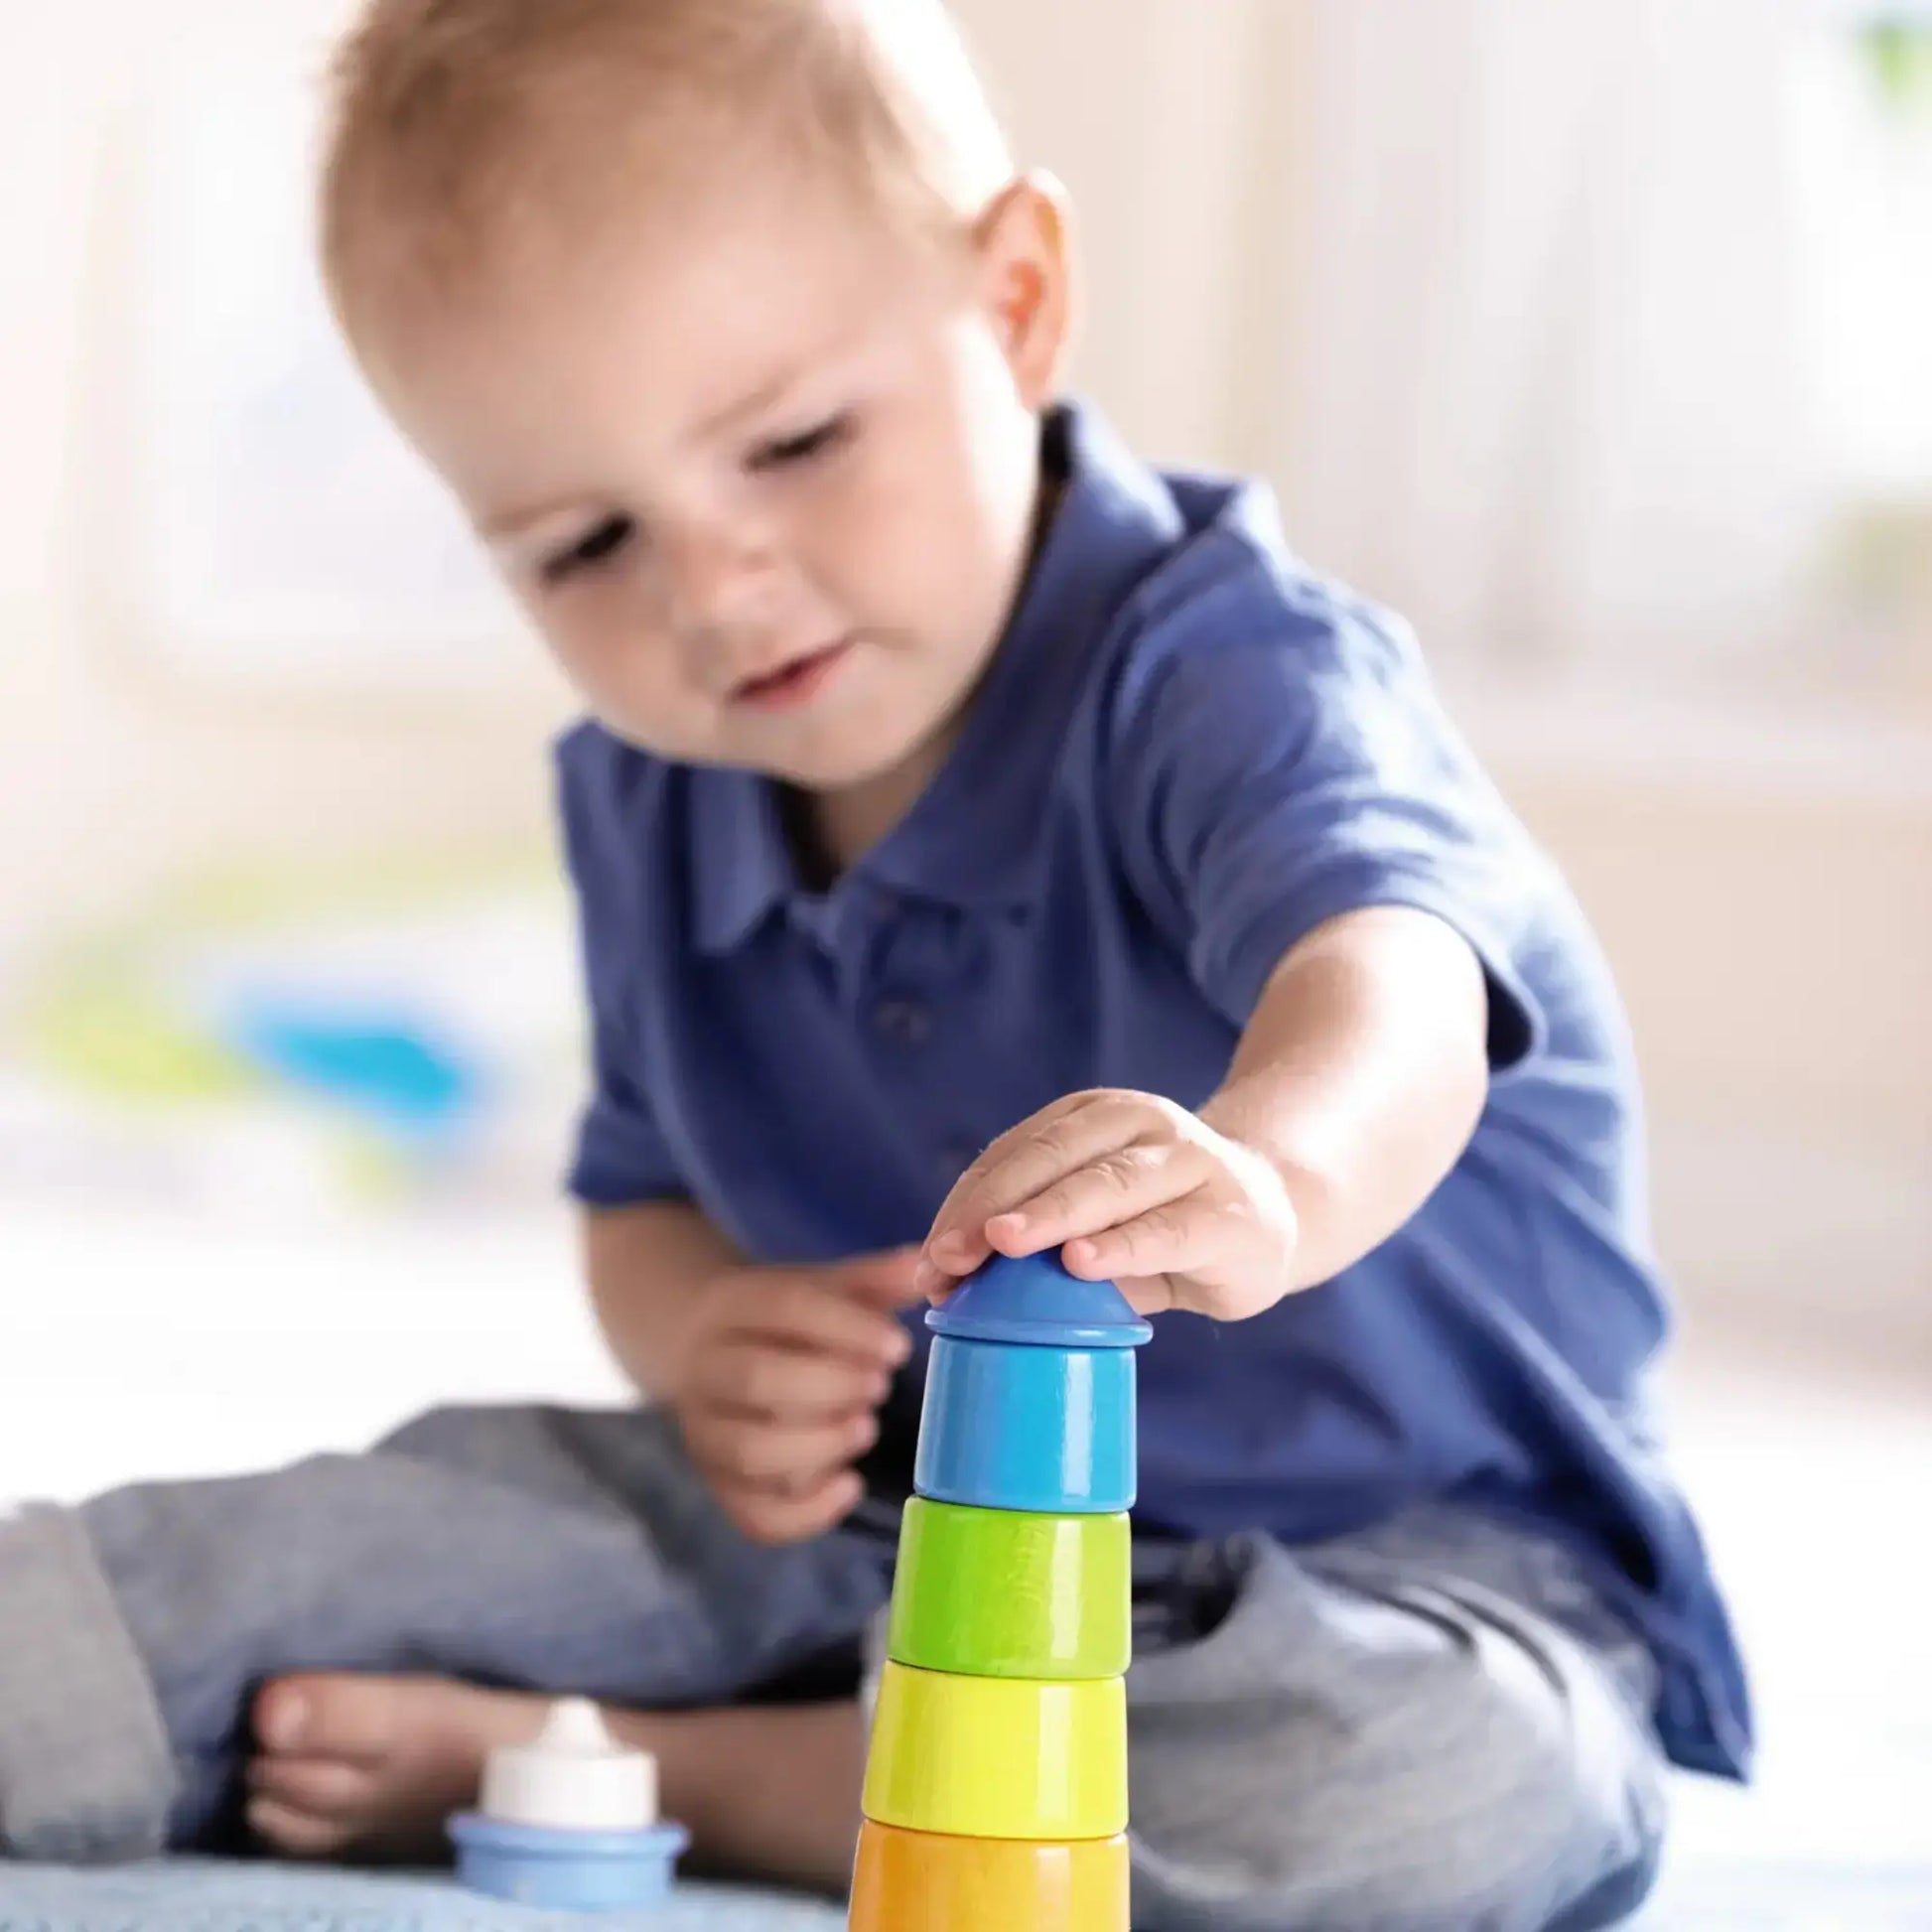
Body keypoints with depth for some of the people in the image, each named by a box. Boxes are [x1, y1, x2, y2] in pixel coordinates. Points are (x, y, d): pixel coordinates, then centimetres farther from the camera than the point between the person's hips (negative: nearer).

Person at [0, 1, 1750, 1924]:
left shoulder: (1222, 672, -23)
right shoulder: (647, 799, 3)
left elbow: (1382, 982, -44)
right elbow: (643, 1194, 16)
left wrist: (1271, 1168, -70)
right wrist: (704, 1333, -11)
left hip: (1410, 1546, -6)